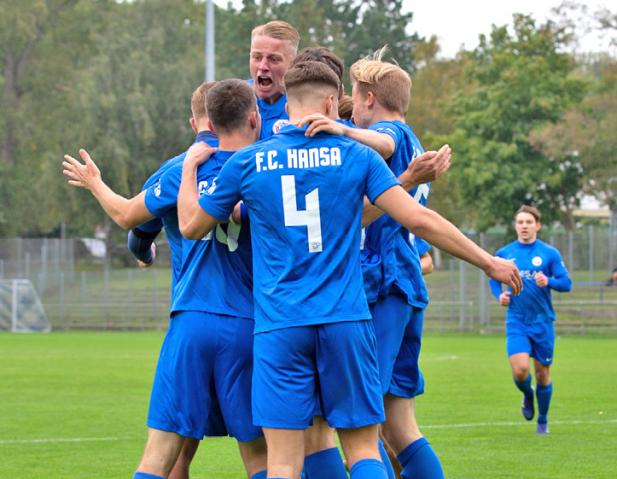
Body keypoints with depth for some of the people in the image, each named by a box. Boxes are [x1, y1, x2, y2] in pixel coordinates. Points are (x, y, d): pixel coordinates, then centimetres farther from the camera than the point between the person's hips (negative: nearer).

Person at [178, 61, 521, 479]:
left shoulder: (246, 162, 5)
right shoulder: (356, 156, 4)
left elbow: (192, 227, 17)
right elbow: (419, 219, -4)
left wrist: (190, 167, 35)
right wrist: (489, 263, 5)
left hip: (279, 327, 0)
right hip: (345, 321, 0)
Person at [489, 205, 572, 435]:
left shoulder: (549, 253, -2)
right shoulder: (504, 254, 3)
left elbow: (566, 283, -4)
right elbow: (494, 278, 19)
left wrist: (548, 281, -24)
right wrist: (499, 296, -1)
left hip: (543, 321, 0)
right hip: (516, 321, 0)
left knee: (542, 375, 6)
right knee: (520, 370, -17)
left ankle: (543, 421, 27)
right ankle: (527, 396, 18)